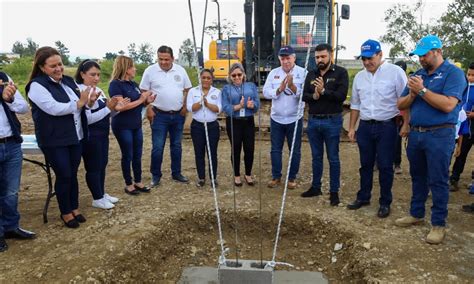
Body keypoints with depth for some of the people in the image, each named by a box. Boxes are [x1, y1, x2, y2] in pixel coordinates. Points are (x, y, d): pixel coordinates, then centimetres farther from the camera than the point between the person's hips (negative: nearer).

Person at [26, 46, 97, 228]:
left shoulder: (69, 81, 9)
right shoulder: (37, 85, -12)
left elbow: (80, 104, 15)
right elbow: (53, 108, -24)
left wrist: (89, 101, -7)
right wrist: (79, 103, -23)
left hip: (76, 137, 6)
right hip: (54, 141, -6)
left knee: (73, 174, 14)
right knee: (64, 176, 3)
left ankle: (75, 208, 29)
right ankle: (65, 213, 21)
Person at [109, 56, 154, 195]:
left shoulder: (133, 84, 9)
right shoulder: (116, 84, -13)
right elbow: (121, 106, -23)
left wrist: (147, 100, -2)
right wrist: (140, 100, -19)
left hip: (136, 125, 7)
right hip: (123, 126, -7)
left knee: (137, 155, 12)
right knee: (127, 155, 4)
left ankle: (138, 182, 25)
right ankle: (128, 184, 18)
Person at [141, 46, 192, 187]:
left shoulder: (180, 70, 2)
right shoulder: (150, 71, -5)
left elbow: (187, 90, 8)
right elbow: (144, 92, -2)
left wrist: (185, 106, -2)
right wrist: (148, 109, -10)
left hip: (178, 115, 3)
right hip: (159, 115, -3)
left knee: (176, 146, 13)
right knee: (158, 147, 0)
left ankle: (176, 173, 25)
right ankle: (156, 175, 14)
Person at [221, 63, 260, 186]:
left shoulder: (251, 86, 8)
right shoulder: (226, 89, 3)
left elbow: (257, 103, 0)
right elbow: (225, 107, -8)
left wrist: (252, 105, -22)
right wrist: (239, 106, -22)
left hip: (249, 121, 2)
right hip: (233, 122, -1)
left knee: (249, 148, 3)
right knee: (236, 149, 6)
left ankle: (248, 174, 22)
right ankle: (237, 175, 22)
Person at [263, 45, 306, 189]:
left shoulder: (303, 73, -6)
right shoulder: (273, 73, 3)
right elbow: (266, 92, -5)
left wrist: (292, 86, -29)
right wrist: (279, 89, -20)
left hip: (294, 119, -2)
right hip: (276, 119, 3)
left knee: (295, 150, 9)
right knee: (275, 149, 10)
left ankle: (292, 177, 24)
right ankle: (276, 176, 25)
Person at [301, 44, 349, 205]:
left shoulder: (340, 73, -4)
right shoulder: (311, 75, 10)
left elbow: (342, 95, -15)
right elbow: (304, 96, 3)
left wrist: (323, 91, -22)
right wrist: (313, 96, -17)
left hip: (332, 121, -4)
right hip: (313, 120, 5)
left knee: (333, 158, 4)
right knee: (316, 157, 14)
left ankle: (334, 192, 14)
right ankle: (315, 187, 27)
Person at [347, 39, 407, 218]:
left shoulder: (395, 72, -6)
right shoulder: (359, 77, 9)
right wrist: (351, 128, 14)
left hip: (386, 126, -4)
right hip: (365, 126, 5)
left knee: (385, 166, 3)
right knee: (365, 165, 14)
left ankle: (385, 203, 17)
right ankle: (363, 197, 28)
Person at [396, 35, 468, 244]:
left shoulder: (453, 73, -6)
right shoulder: (417, 75, 12)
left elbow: (448, 105, -21)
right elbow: (401, 105, 10)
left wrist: (422, 90, -17)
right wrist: (412, 94, -9)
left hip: (439, 135, -6)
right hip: (415, 134, 6)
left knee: (437, 181, 1)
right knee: (417, 177, 16)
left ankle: (438, 224, 12)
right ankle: (416, 213, 30)